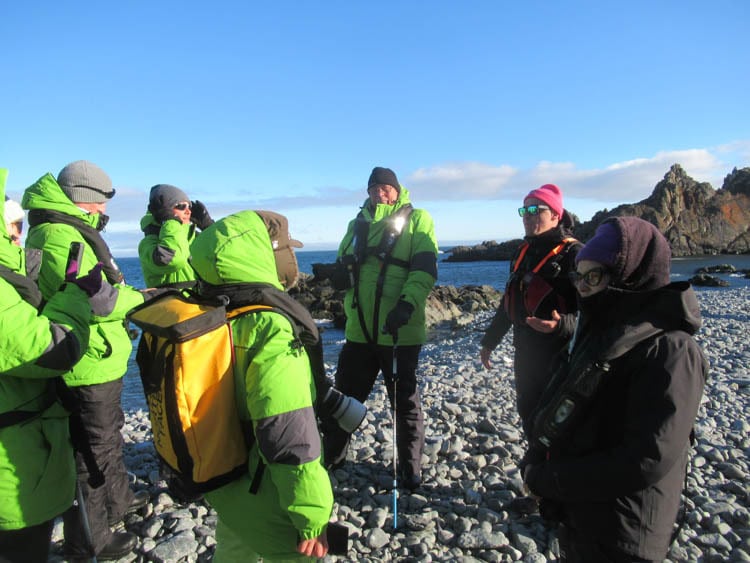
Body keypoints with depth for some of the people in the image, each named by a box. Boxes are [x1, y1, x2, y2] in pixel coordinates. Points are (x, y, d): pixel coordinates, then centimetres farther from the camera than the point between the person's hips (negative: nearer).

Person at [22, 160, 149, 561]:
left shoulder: (71, 230, 13)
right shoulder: (58, 235, -21)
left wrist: (127, 295, 0)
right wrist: (139, 298, -14)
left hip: (98, 359, 11)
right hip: (88, 364, -11)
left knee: (107, 434, 25)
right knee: (93, 449, 4)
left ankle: (118, 500, 46)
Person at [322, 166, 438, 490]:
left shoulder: (417, 220, -1)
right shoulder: (358, 224, 13)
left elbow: (425, 269, -12)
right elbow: (342, 265, 14)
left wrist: (408, 304, -27)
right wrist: (347, 264, -10)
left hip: (400, 330, -4)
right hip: (359, 329, 4)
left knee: (404, 400, 10)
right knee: (345, 393, 14)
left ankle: (411, 468, 27)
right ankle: (331, 456, 34)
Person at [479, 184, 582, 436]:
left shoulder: (573, 253, -12)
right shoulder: (525, 251, 12)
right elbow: (510, 302, 19)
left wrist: (561, 325, -37)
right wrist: (489, 341, 21)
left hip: (559, 355, -8)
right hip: (525, 353, 8)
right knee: (529, 415, 18)